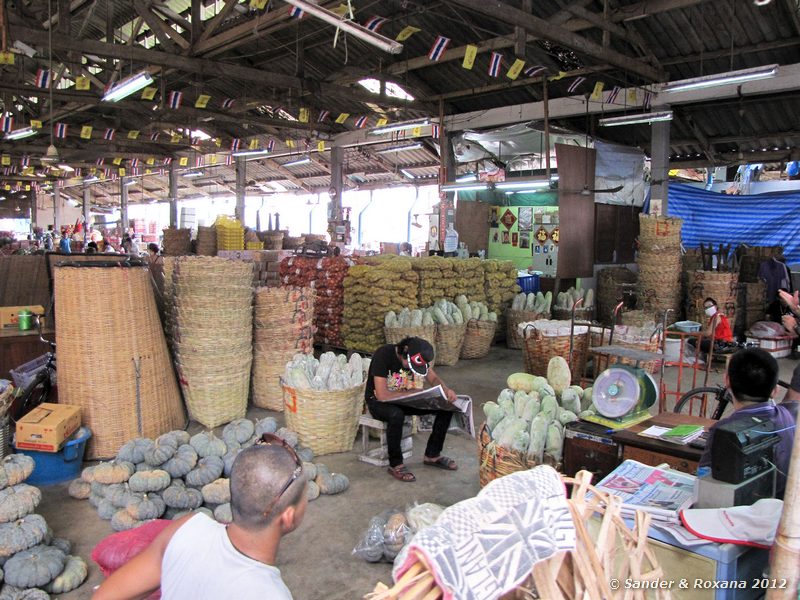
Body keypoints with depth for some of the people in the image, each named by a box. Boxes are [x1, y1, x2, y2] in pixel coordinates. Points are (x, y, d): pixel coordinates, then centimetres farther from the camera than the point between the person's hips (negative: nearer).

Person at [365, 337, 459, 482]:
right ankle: (395, 464, -21)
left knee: (446, 407, -10)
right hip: (378, 401, -6)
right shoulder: (383, 355, -27)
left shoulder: (418, 357, -9)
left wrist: (446, 390, -19)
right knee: (396, 415, -41)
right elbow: (382, 395, -31)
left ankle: (432, 455, 4)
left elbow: (434, 379, 2)